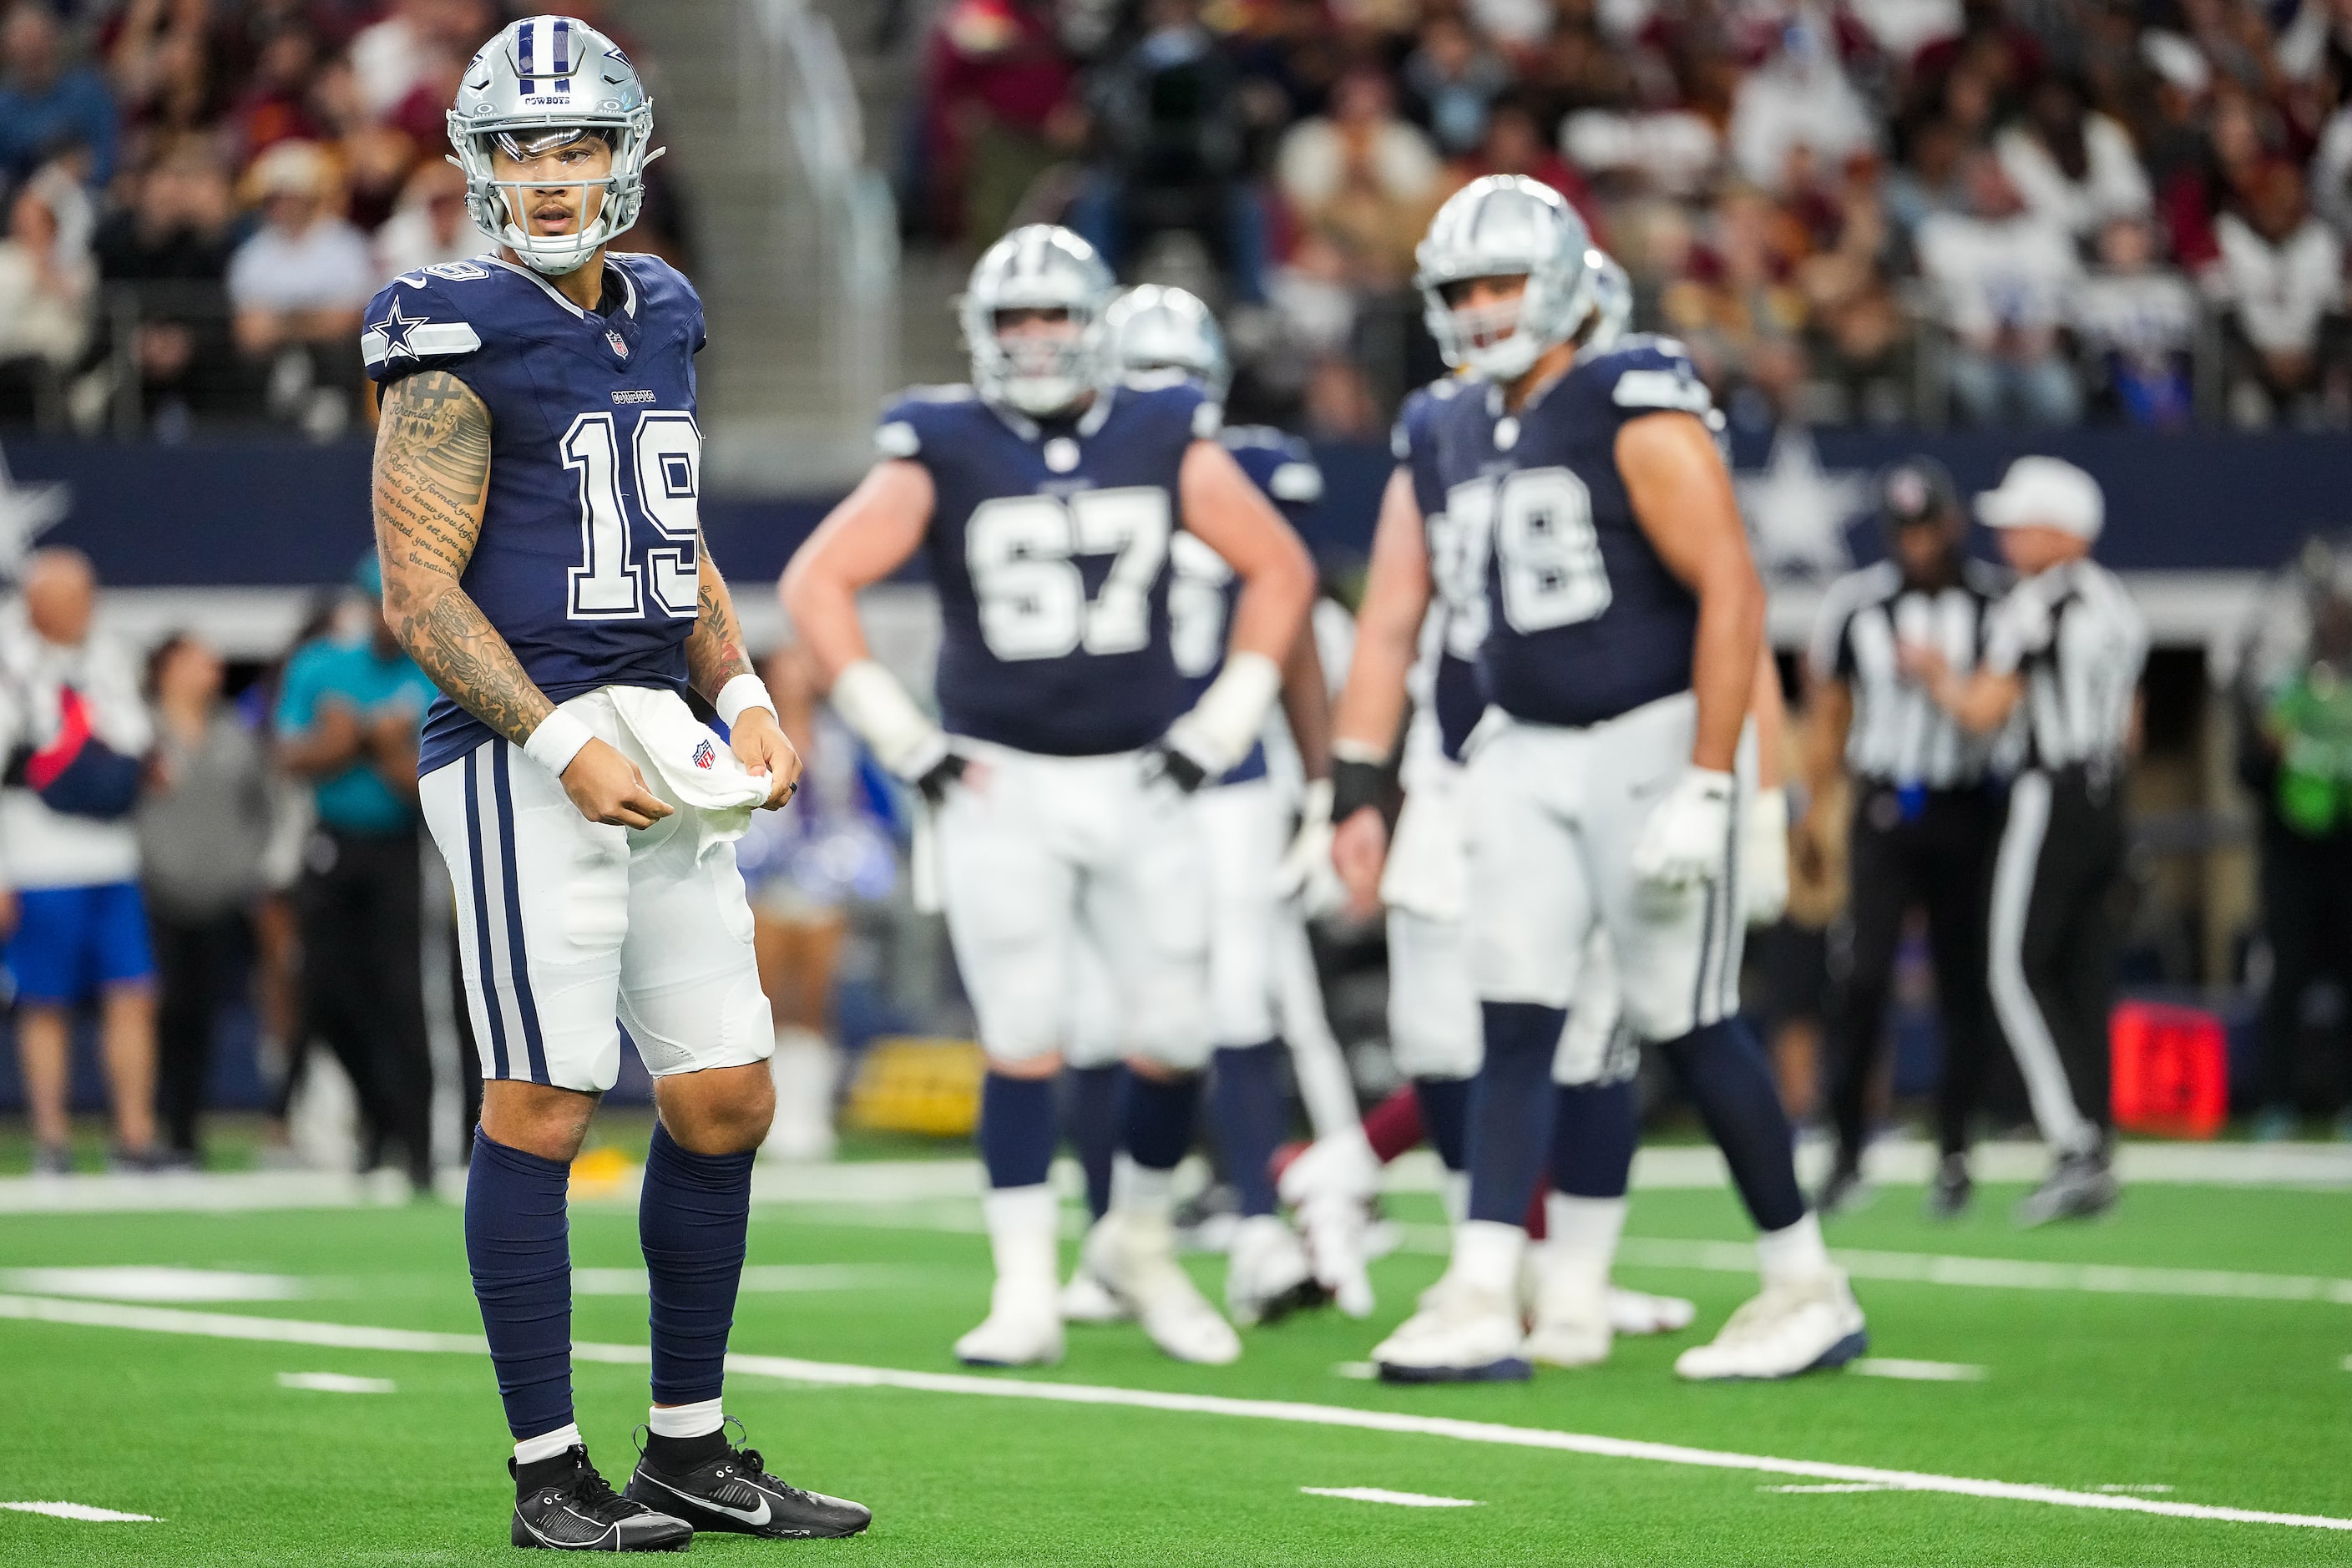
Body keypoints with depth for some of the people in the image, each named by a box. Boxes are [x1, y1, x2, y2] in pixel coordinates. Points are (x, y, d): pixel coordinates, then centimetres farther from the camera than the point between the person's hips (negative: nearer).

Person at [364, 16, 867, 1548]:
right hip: (523, 753, -8)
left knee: (727, 1100, 7)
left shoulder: (657, 321, 15)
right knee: (542, 1103, -6)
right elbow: (421, 589, -11)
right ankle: (551, 1473, 0)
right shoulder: (463, 339, -8)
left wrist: (742, 692, 7)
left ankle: (691, 1451, 17)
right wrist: (563, 746, -18)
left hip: (661, 753, 8)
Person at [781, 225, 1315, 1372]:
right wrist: (902, 739, -6)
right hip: (1001, 784, -2)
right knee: (1023, 1040, -6)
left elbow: (1280, 570, 10)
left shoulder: (1166, 440, 2)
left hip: (1140, 782, 2)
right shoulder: (944, 450, -3)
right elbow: (817, 582, -3)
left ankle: (1139, 1244, 24)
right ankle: (1026, 1291, 0)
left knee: (1174, 1037, 1)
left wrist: (1224, 722, 4)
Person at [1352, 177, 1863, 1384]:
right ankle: (1480, 1303, -7)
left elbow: (1732, 595, -16)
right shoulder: (1458, 438, 11)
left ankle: (1808, 1290, 11)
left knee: (1685, 1024, -2)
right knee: (1514, 1020, -3)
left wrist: (1705, 788, -20)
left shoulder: (1637, 415, -12)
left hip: (1650, 740, -6)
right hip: (1523, 753, 6)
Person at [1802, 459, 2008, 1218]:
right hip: (1886, 812, -1)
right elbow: (1829, 712, 11)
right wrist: (1817, 808, 11)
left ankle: (1953, 1154, 16)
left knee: (1964, 986, 6)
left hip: (1969, 813, 1)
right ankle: (1848, 1155, -5)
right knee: (1862, 979, -11)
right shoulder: (1856, 603, 2)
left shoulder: (1998, 604, 0)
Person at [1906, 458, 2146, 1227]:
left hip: (2051, 798, -8)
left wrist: (1936, 673, 5)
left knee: (2021, 972, -5)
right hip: (2108, 802, 8)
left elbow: (1985, 710, -12)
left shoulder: (2034, 606, -11)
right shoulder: (2119, 606, 15)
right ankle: (2096, 1161, 7)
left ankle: (2075, 1147, -17)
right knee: (2085, 978, 9)